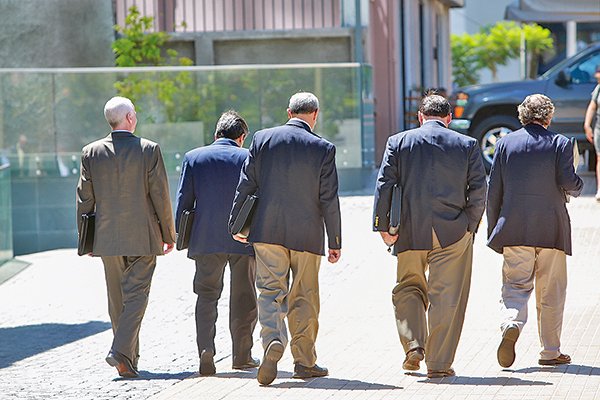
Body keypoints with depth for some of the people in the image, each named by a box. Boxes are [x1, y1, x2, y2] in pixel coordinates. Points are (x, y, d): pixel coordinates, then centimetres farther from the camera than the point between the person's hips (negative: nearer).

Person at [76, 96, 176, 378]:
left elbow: (84, 199, 3)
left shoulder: (91, 153, 0)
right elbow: (160, 196, -6)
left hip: (107, 238, 3)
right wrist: (168, 235, 4)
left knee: (117, 299, 13)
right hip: (143, 238, -3)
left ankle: (130, 356, 19)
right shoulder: (149, 150, -7)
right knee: (136, 295, -2)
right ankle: (122, 352, -18)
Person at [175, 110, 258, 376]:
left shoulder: (193, 157, 3)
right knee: (243, 298, 10)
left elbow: (183, 200, 3)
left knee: (206, 296, 7)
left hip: (206, 239, 1)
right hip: (243, 241, -1)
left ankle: (206, 352, -11)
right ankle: (242, 356, 14)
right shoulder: (248, 158, -2)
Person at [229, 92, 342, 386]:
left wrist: (236, 224, 12)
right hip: (307, 234, -1)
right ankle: (304, 362, 14)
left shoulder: (263, 139, 0)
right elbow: (329, 200, -4)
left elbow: (246, 185, 2)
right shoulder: (323, 149, -5)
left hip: (267, 230, 1)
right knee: (304, 297, 9)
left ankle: (273, 340, -24)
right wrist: (335, 242, 3)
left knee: (270, 290, 2)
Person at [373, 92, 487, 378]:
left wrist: (383, 226, 1)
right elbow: (479, 190, -1)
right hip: (453, 232, 0)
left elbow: (384, 185, -2)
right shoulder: (467, 145, 3)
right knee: (446, 296, 5)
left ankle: (413, 344, 2)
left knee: (408, 288, 18)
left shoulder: (398, 142, 3)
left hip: (410, 231, 0)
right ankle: (439, 363, 5)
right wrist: (470, 226, 7)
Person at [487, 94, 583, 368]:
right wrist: (578, 187, 14)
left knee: (515, 285, 4)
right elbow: (568, 181, -11)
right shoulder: (560, 144, -2)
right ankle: (550, 352, 13)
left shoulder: (505, 143, 4)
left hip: (514, 229, 1)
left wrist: (493, 228, 11)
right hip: (551, 228, -1)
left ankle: (511, 325, -26)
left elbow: (493, 189, 4)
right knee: (551, 292, 8)